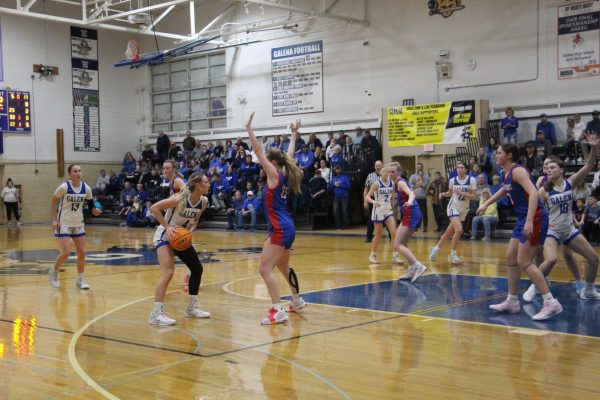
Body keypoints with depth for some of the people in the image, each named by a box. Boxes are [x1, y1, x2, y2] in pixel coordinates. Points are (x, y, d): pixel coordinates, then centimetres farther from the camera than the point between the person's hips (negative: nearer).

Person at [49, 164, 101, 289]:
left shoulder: (86, 188, -6)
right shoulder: (64, 187, -17)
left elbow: (90, 203, 9)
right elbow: (53, 201, -6)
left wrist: (94, 210, -13)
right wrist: (54, 220, -11)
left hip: (78, 224, 5)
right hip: (64, 223, -5)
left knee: (82, 252, 4)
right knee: (66, 252, -11)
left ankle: (80, 280, 17)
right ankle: (53, 272, 16)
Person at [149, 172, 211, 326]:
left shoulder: (203, 201, -8)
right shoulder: (180, 198, -28)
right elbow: (154, 208, -25)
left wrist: (190, 231, -10)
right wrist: (167, 227, -27)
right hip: (165, 235, -8)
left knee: (197, 268, 8)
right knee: (168, 272, -20)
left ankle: (191, 307, 22)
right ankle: (156, 313, -18)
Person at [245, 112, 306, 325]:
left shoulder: (275, 175, -10)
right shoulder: (284, 176, 10)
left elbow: (259, 151, -13)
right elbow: (289, 155, 25)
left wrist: (250, 129, -11)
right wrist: (294, 134, 33)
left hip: (280, 229, -10)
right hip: (287, 228, 10)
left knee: (265, 269, -13)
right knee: (283, 267, 26)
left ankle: (278, 311, -19)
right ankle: (297, 300, 41)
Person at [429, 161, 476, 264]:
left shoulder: (472, 180, -8)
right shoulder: (452, 180, -4)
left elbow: (474, 196, -10)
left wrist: (461, 193, -22)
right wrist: (443, 194, -7)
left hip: (464, 209, 2)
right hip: (453, 207, -2)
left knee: (449, 232, 10)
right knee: (459, 230, -21)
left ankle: (436, 248, 29)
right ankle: (453, 254, -7)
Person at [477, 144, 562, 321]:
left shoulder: (518, 170, -15)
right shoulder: (508, 173, 14)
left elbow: (533, 193, -28)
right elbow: (505, 190, 36)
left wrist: (529, 221, -36)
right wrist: (486, 204, 37)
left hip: (535, 218, -10)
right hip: (523, 218, 10)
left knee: (524, 261, -12)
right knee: (511, 258, 12)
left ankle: (551, 303, -10)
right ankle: (512, 302, 21)